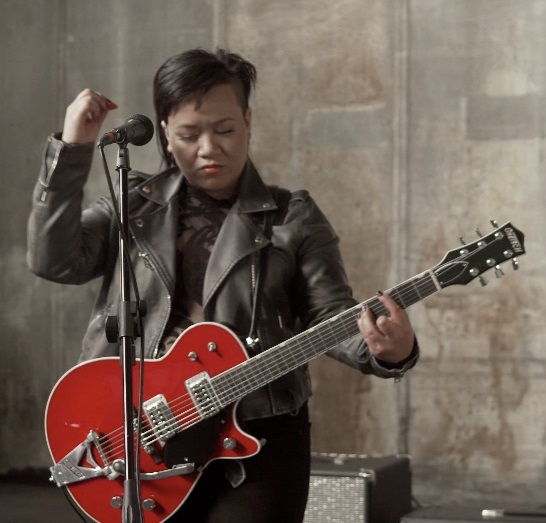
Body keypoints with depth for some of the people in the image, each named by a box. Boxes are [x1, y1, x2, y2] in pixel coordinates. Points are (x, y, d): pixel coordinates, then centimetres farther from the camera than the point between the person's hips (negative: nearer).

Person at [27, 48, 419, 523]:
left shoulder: (293, 220, 5)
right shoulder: (134, 207, 9)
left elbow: (331, 316, -3)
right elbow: (53, 260, -3)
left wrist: (388, 352, -24)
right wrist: (72, 149, -8)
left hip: (257, 443, -2)